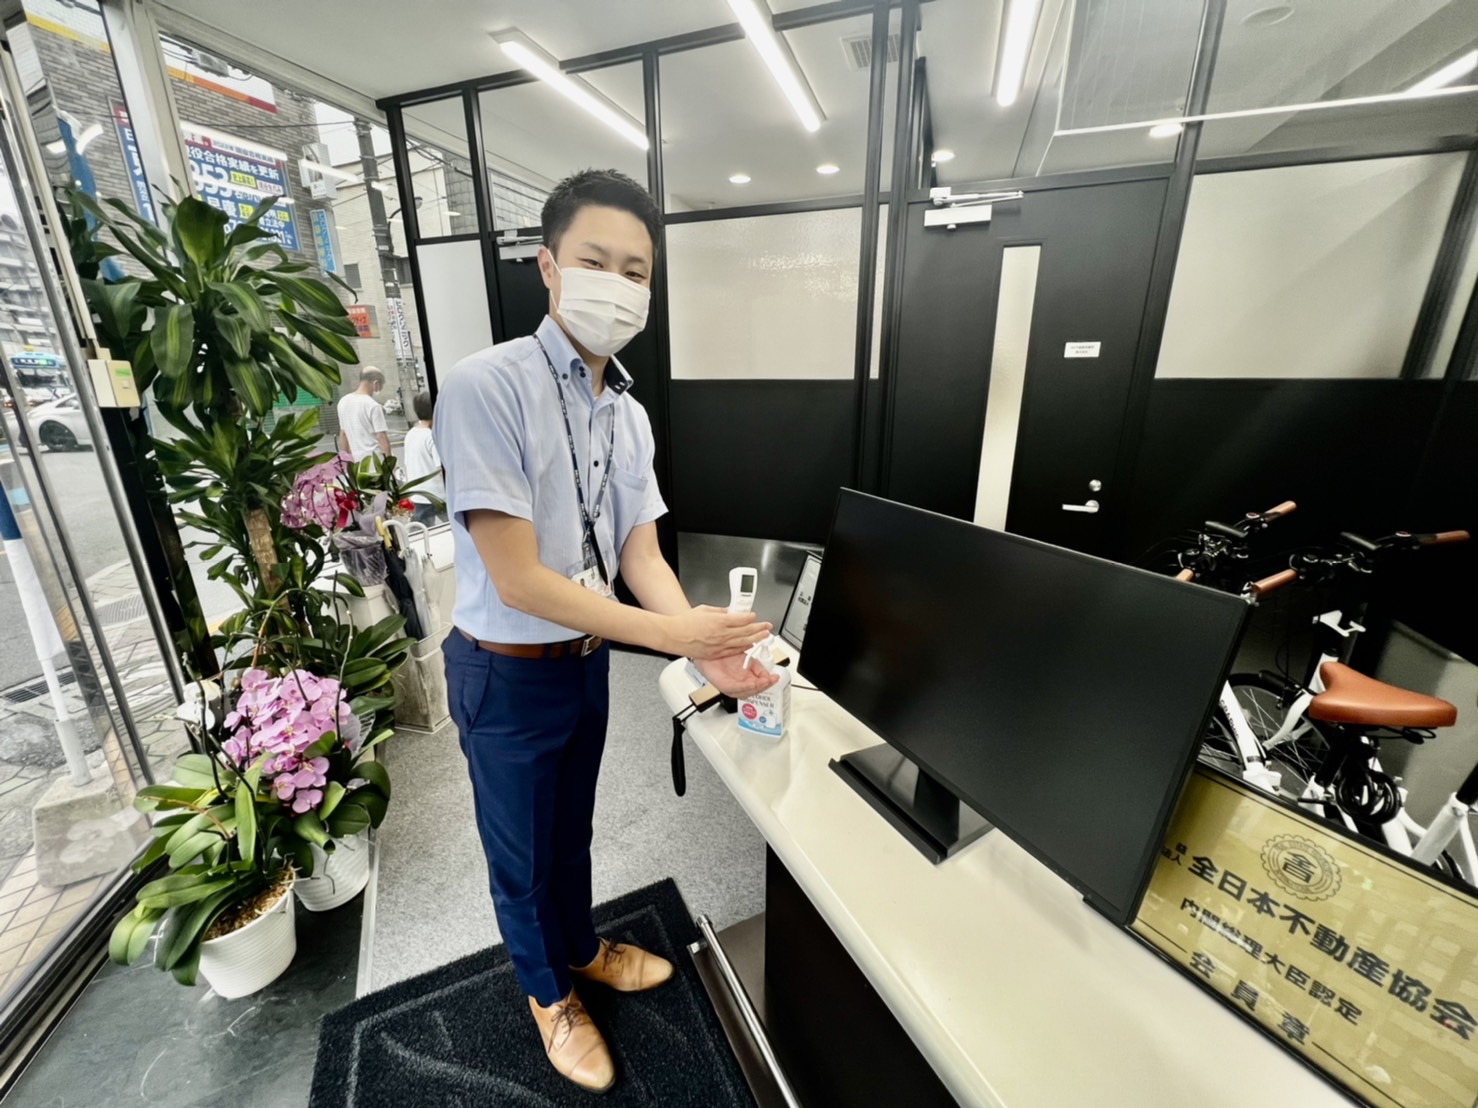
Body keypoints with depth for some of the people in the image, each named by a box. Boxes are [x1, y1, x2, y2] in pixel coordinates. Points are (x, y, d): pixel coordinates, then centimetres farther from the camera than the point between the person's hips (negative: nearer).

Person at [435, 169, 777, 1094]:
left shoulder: (630, 414, -1)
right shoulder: (488, 386, -23)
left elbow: (641, 553, -3)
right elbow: (517, 579, -26)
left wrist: (709, 645, -20)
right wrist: (671, 636, -25)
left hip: (588, 661, 6)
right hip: (509, 673, -5)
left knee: (573, 828, 28)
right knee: (523, 853, 20)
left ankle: (584, 949, 57)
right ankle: (548, 992, 50)